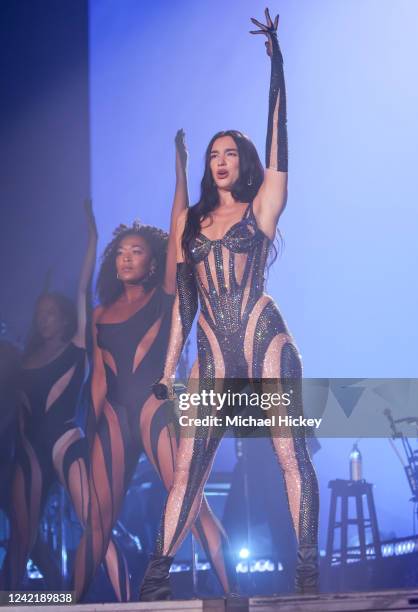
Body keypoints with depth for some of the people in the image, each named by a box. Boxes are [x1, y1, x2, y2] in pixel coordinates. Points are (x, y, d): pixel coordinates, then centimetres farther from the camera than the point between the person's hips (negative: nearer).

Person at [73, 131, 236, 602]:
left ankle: (233, 594, -14)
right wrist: (88, 428, 3)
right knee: (98, 520, -1)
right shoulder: (100, 314, 18)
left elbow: (178, 233, -2)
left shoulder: (162, 298, 8)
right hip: (112, 414, 4)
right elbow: (99, 377, 13)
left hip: (155, 406, -3)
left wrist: (180, 168, -6)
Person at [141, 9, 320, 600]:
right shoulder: (190, 221, 17)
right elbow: (183, 298, 16)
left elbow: (278, 142, -1)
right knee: (187, 467, -2)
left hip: (265, 341, -3)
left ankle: (308, 571, -6)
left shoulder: (261, 208, 8)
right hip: (212, 354, 3)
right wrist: (170, 366, 11)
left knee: (292, 456, -8)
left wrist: (276, 58, -3)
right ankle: (158, 575, -1)